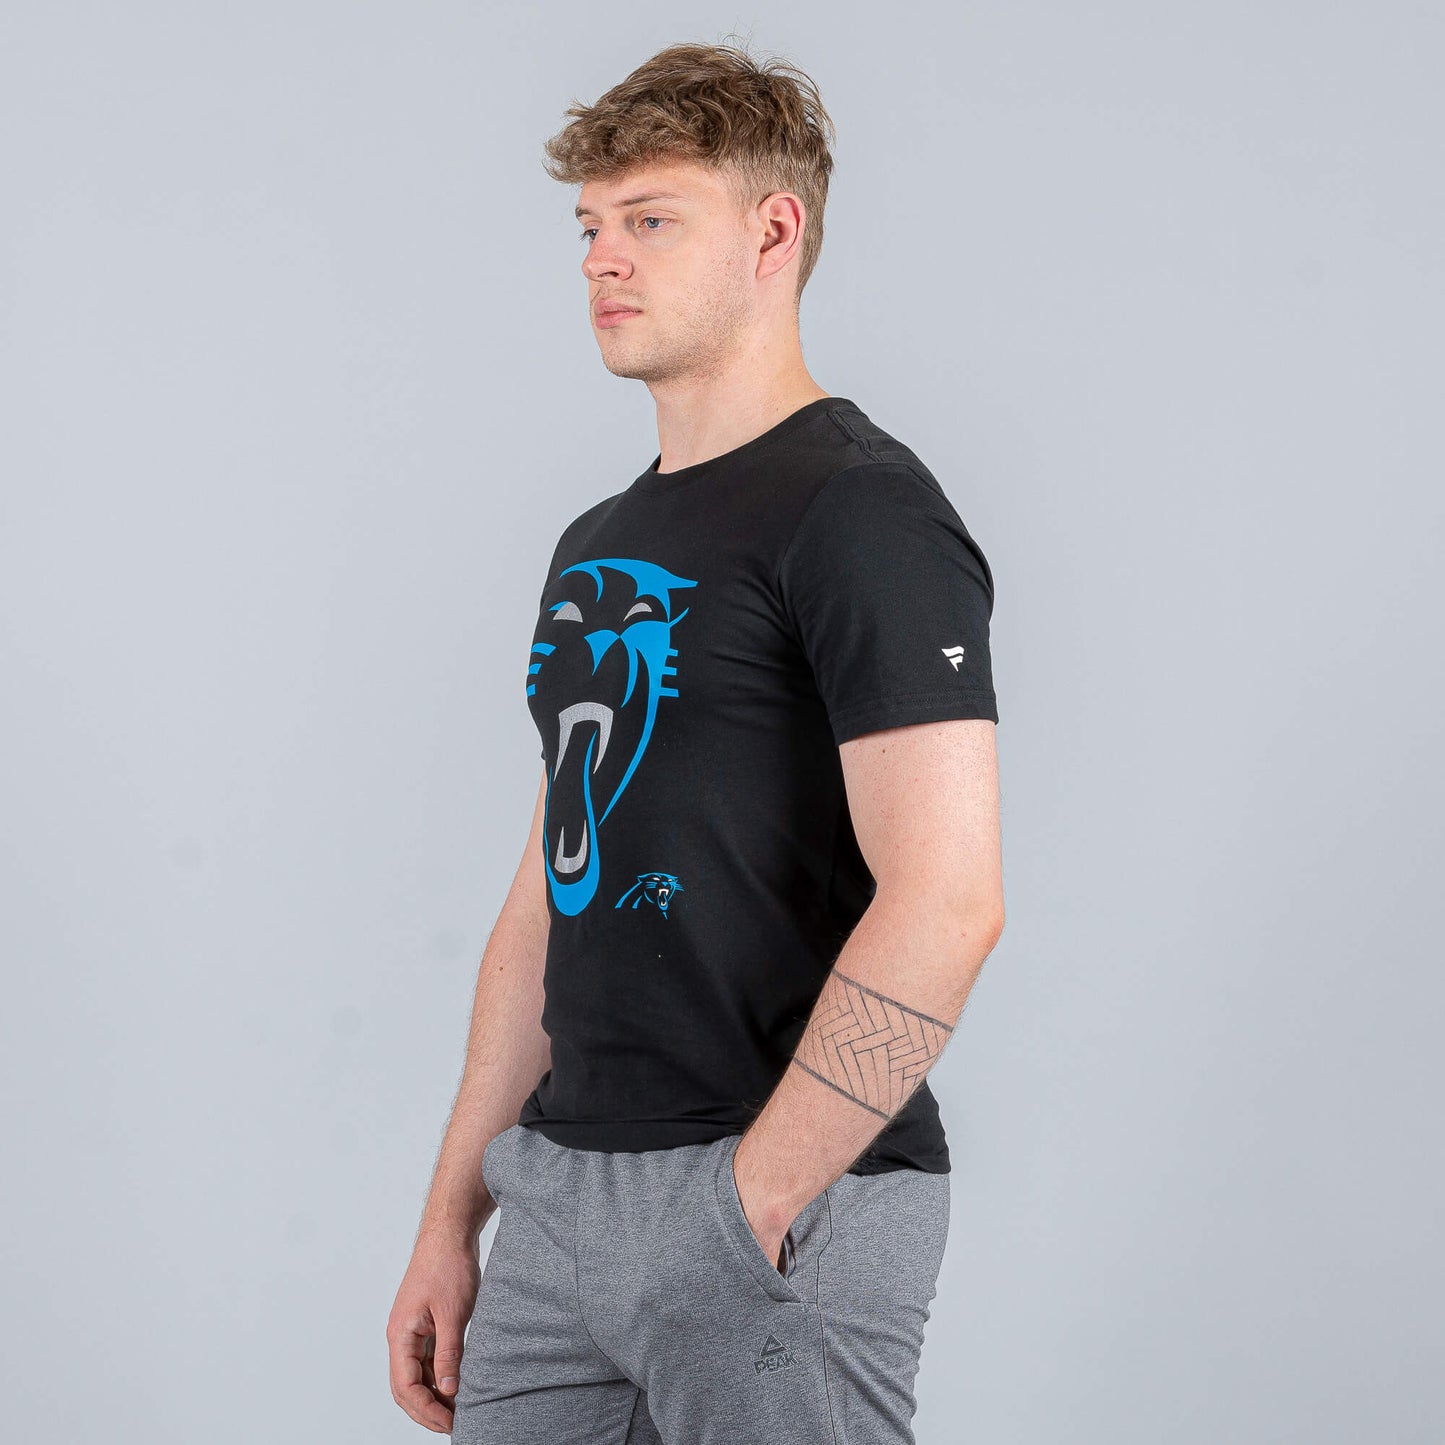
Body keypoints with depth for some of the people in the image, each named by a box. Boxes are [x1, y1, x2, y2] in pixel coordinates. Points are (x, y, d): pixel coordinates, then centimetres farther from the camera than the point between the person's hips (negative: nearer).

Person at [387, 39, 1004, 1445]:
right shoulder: (595, 547, 15)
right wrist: (451, 1215, 13)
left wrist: (751, 1200, -18)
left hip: (789, 1210, -7)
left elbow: (943, 901, -20)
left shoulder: (858, 510, -11)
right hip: (559, 1195, 8)